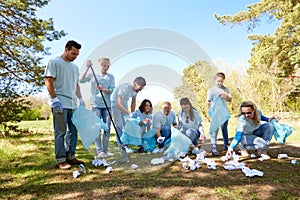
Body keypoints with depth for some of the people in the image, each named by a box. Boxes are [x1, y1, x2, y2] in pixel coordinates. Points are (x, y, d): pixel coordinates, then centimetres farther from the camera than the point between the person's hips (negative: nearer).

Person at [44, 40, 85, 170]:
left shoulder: (75, 67, 19)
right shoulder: (54, 62, -2)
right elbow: (48, 81, -9)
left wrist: (80, 99, 14)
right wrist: (55, 99, -15)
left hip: (73, 104, 8)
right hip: (60, 104, -7)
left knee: (74, 131, 9)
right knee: (60, 132, -3)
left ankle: (70, 156, 20)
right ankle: (61, 160, 6)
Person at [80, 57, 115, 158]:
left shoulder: (111, 77, 9)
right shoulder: (93, 75, 6)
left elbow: (111, 90, 0)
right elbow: (81, 80, -6)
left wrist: (103, 89, -18)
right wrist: (87, 68, -9)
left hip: (107, 105, 2)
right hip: (96, 104, -2)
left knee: (107, 128, 4)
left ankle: (105, 149, 15)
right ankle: (99, 151, 4)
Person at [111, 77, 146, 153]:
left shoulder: (135, 90, -8)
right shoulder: (125, 88, -33)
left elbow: (133, 103, 7)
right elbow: (118, 104, -37)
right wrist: (129, 113, -40)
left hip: (124, 104, 7)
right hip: (115, 104, -7)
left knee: (126, 125, 2)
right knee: (119, 125, -9)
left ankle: (125, 145, 8)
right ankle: (122, 146, -3)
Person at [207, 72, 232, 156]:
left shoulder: (225, 89, 8)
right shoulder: (211, 90, -2)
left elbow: (230, 99, 5)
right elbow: (208, 101, -5)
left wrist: (225, 95, -13)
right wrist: (209, 103, -28)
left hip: (225, 113, 4)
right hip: (215, 113, -4)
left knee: (225, 130, 16)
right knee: (214, 130, -6)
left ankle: (226, 145, 31)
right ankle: (214, 148, -4)